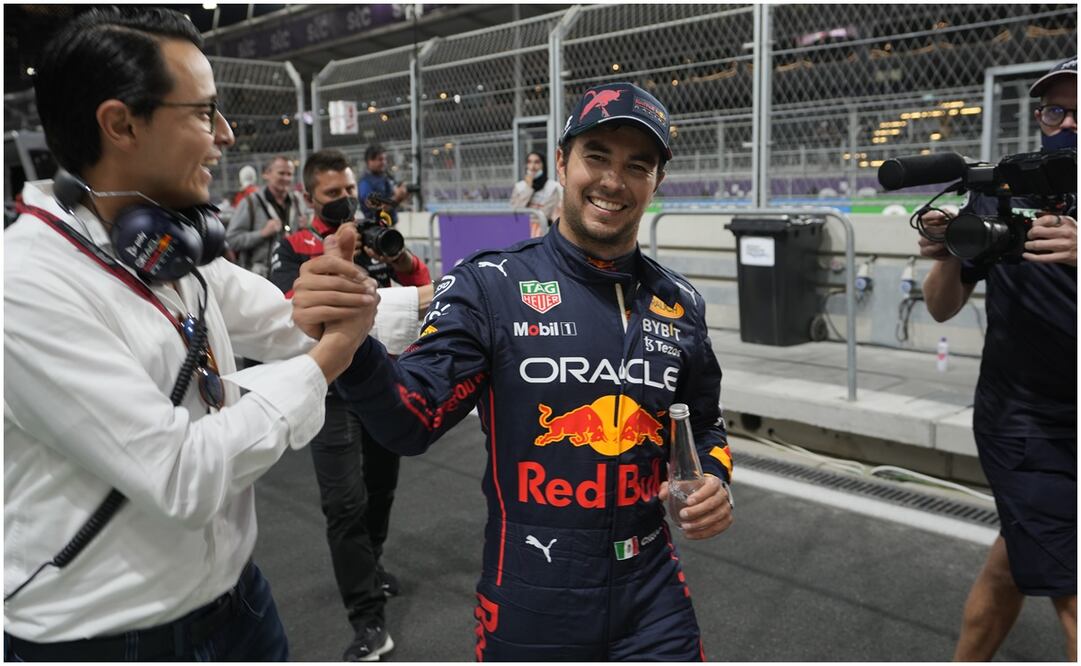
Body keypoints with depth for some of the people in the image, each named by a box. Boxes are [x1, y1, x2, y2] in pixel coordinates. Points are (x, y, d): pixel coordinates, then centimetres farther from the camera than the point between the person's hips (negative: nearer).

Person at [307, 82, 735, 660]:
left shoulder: (678, 305, 2)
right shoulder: (490, 285, -9)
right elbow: (413, 422, -17)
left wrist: (714, 479, -5)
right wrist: (348, 342, -35)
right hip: (529, 601, -2)